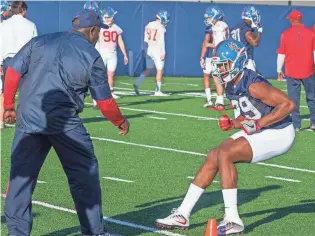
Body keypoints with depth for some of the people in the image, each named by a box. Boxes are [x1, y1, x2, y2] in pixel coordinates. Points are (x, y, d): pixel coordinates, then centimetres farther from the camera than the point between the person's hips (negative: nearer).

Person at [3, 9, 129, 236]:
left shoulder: (39, 42, 10)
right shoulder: (92, 56, 0)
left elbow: (13, 72, 6)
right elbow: (105, 102, 3)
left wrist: (9, 106, 17)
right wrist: (121, 122, 20)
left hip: (28, 119, 3)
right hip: (64, 123, -3)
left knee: (21, 177, 8)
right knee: (85, 175, 9)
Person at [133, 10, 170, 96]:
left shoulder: (149, 25, 8)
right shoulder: (161, 27, -11)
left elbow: (146, 40, 12)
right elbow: (162, 41, -15)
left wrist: (146, 50, 19)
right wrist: (163, 53, -13)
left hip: (149, 50, 6)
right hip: (157, 50, -6)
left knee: (148, 69, 17)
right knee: (159, 70, 3)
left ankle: (137, 84, 2)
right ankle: (157, 91, 3)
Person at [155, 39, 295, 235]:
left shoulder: (253, 85, -23)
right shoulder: (233, 87, 6)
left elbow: (288, 104, -25)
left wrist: (259, 123, -25)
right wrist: (232, 124, -2)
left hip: (278, 135, -9)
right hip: (260, 132, 10)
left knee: (224, 154, -21)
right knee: (214, 157, 5)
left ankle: (233, 220, -16)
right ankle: (183, 215, 10)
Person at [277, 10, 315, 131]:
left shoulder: (285, 34, -4)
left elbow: (281, 54, -1)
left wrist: (279, 70, 9)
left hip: (292, 72, -1)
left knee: (294, 100, 4)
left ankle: (296, 125, 2)